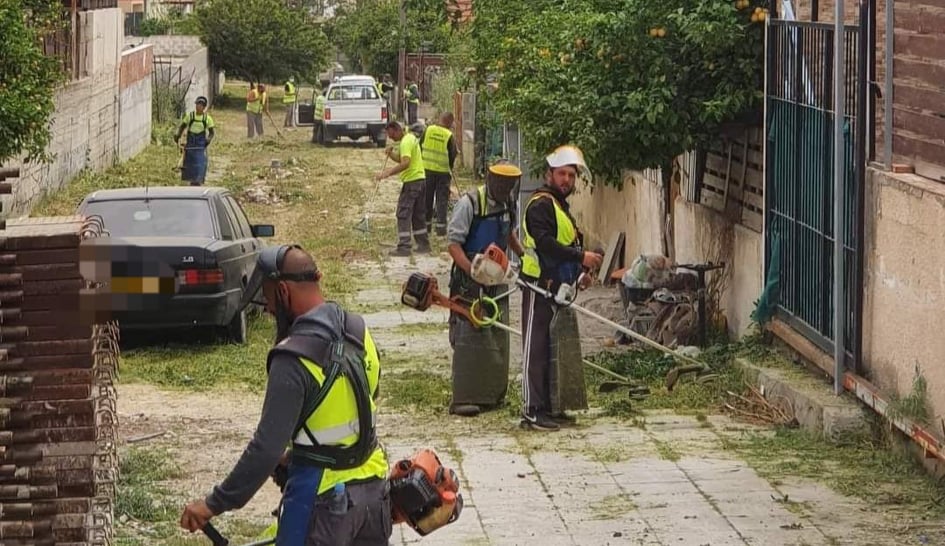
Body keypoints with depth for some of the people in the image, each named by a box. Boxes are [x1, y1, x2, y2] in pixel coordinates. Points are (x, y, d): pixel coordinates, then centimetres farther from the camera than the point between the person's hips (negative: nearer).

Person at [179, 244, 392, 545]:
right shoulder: (358, 331, 1)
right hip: (372, 487, 8)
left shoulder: (295, 358, -24)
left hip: (326, 500, -8)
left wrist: (214, 504, -19)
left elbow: (267, 448, -26)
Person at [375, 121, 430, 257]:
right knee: (418, 215, 16)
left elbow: (405, 163, -28)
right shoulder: (411, 138, 16)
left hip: (411, 181, -10)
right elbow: (401, 158, 23)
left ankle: (404, 247, -10)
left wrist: (388, 173, -33)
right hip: (420, 179, 10)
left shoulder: (406, 142, -16)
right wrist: (391, 153, 5)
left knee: (403, 214, -7)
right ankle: (423, 244, 20)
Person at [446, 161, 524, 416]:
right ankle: (464, 399, -10)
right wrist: (473, 271, -28)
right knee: (470, 335, -10)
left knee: (498, 336, 9)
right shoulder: (469, 203, -15)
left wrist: (524, 255, 15)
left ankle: (493, 393, 19)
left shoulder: (508, 204, 7)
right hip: (469, 278, -7)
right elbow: (453, 244, -17)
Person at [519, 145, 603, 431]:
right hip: (540, 289, -10)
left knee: (557, 349, 14)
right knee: (536, 348, -8)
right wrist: (581, 256, -26)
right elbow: (545, 243, -26)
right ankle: (532, 410, -7)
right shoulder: (540, 204, -13)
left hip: (557, 288, 10)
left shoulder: (560, 205, 20)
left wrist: (580, 272, 14)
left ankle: (550, 406, 21)